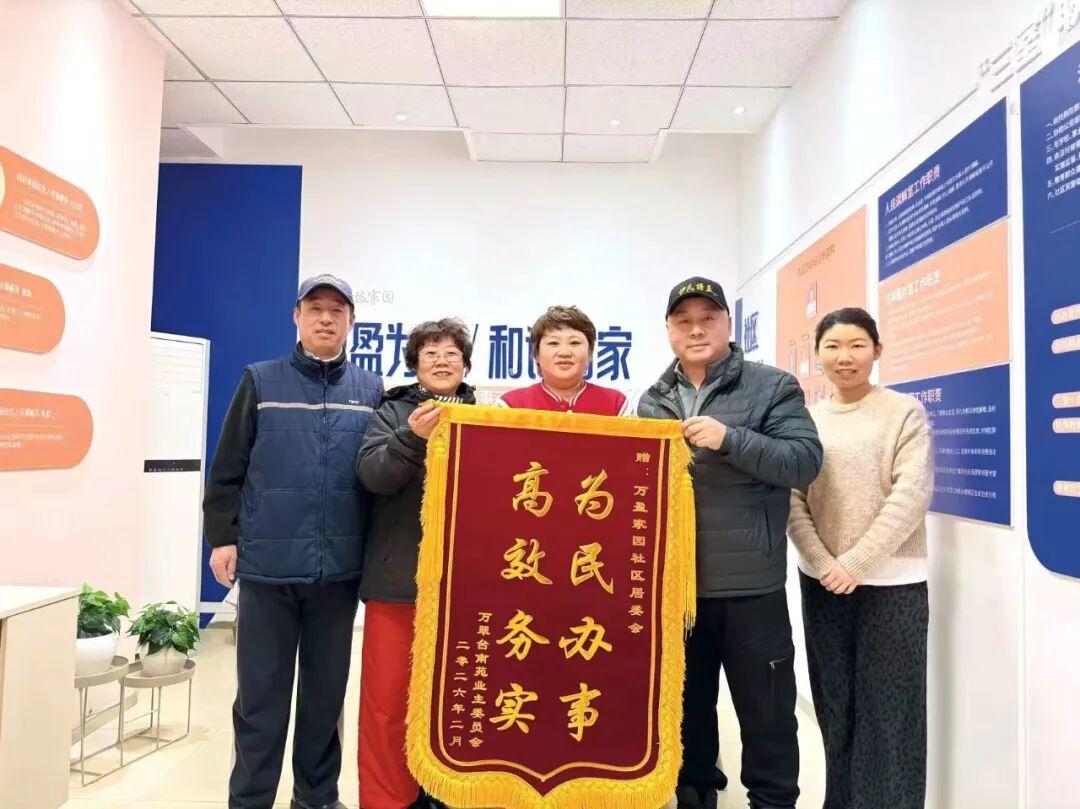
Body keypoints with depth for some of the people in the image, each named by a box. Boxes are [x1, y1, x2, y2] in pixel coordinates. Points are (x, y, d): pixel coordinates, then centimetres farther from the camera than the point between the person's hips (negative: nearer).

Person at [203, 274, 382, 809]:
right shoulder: (261, 382, 3)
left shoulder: (371, 392, 7)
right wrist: (222, 535, -3)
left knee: (326, 690, 14)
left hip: (339, 566, 2)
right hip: (268, 563, -2)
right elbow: (228, 468, 2)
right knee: (260, 694, 8)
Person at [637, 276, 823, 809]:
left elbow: (806, 461, -12)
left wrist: (730, 439, -21)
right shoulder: (651, 402, 10)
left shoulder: (773, 387, -2)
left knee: (766, 716, 10)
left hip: (751, 586, -3)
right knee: (686, 709, 18)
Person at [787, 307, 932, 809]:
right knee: (835, 706, 14)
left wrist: (856, 563, -16)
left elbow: (912, 494, -11)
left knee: (889, 708, 3)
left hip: (891, 582, -3)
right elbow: (792, 501, 2)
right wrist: (823, 564, -11)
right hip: (821, 582, 3)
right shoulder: (806, 420, 6)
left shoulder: (904, 412, -2)